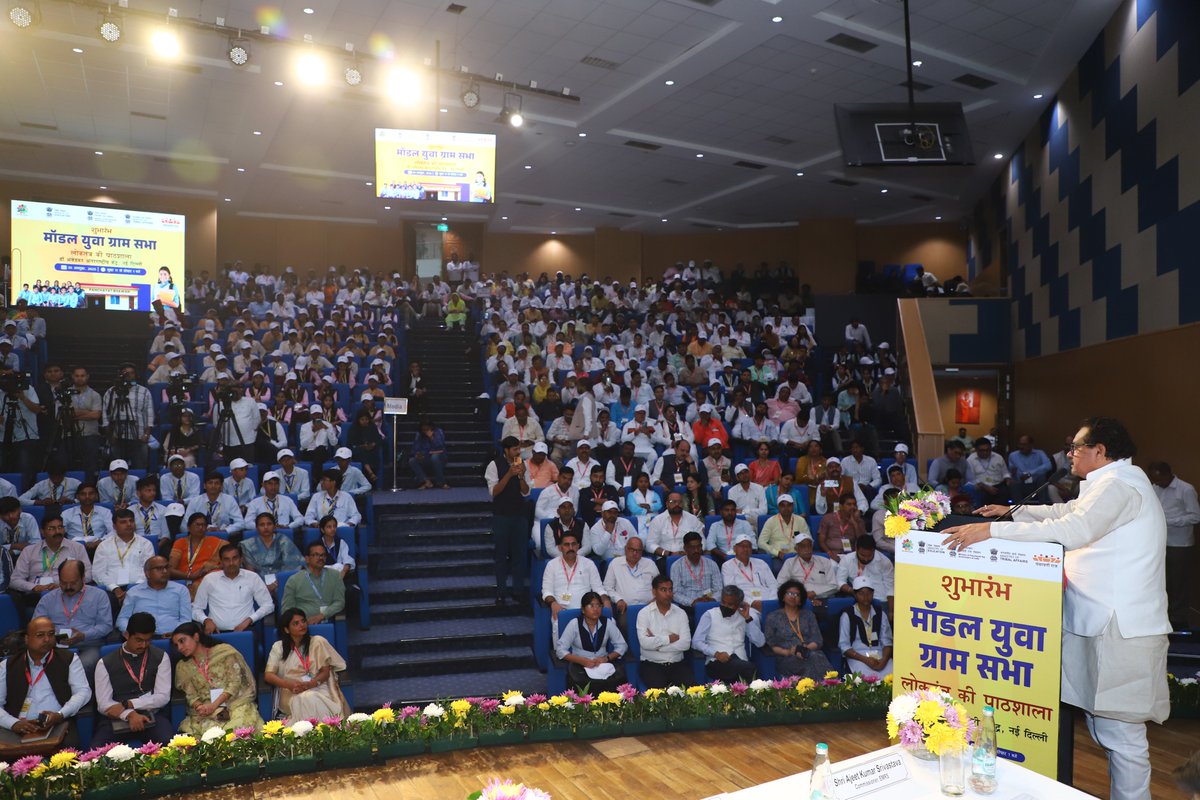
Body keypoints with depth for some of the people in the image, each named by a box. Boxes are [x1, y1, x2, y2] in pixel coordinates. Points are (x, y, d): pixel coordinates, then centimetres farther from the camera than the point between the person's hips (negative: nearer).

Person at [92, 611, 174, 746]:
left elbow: (163, 697, 1)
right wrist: (129, 714, -19)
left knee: (171, 745, -31)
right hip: (116, 719, 1)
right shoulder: (106, 663, 7)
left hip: (151, 716, -1)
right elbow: (104, 704, 0)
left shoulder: (160, 657, 8)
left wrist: (126, 704, -10)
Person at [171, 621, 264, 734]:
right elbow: (191, 695, 9)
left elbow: (235, 683, -4)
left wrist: (213, 705, -14)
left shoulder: (224, 652, 2)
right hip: (205, 711, 3)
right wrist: (200, 707, -14)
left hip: (235, 703, -3)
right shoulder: (183, 667, 14)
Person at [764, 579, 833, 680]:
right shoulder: (772, 617, 14)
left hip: (810, 652, 3)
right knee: (814, 658, -35)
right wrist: (787, 652, -11)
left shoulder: (808, 615, 23)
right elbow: (770, 645, 6)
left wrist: (806, 648, -10)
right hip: (786, 659, -3)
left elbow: (817, 641, 11)